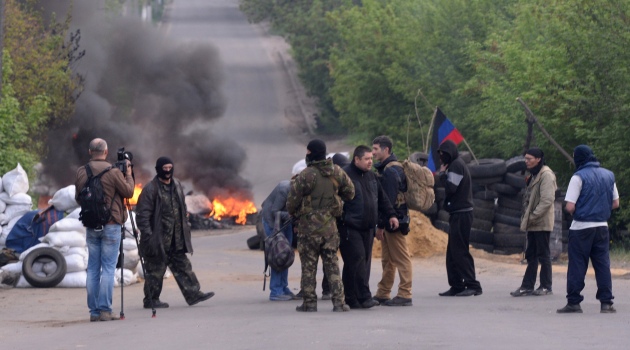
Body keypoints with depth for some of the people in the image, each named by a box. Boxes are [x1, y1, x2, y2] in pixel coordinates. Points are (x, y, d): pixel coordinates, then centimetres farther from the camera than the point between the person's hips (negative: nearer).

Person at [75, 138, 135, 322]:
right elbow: (128, 192, -4)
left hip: (91, 226, 4)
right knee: (108, 267, -2)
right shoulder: (112, 172, -12)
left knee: (93, 268, 8)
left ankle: (94, 311, 8)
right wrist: (128, 174, 10)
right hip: (111, 225, -4)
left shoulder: (81, 172, 2)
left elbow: (78, 198, 11)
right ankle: (105, 310, -7)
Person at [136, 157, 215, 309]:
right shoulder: (150, 189, -14)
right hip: (158, 238, -7)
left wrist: (185, 227, 18)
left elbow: (182, 209, 21)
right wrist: (148, 235, -21)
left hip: (176, 239, 7)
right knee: (156, 269, -1)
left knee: (183, 267, 9)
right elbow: (142, 214, -16)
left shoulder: (176, 185, 11)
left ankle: (193, 293, 11)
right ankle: (151, 300, 8)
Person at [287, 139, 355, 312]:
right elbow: (350, 193, 11)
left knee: (309, 266, 5)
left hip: (309, 226, -4)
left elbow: (292, 201, -10)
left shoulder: (305, 175, -15)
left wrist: (293, 213, 11)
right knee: (332, 265, 9)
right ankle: (338, 301, 5)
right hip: (330, 226, 4)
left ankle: (310, 302, 7)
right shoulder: (336, 172, 0)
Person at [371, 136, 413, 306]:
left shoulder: (390, 171, -16)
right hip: (389, 221, 11)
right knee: (387, 260, 15)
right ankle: (382, 295, 22)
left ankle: (404, 295, -4)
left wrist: (380, 225, -20)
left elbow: (389, 200, -21)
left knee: (401, 259, -6)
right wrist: (381, 224, 18)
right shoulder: (386, 168, 16)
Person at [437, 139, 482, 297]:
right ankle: (456, 285, 11)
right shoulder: (456, 165, 19)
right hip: (458, 214, 10)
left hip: (461, 214, -10)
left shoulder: (456, 166, -11)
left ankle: (472, 285, -12)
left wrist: (442, 174, -9)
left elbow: (451, 187, -20)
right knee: (453, 252, 10)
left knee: (459, 251, -11)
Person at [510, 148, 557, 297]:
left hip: (542, 223, -10)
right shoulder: (533, 175, 17)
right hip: (532, 223, 10)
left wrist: (533, 216, -20)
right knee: (531, 255, 10)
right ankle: (527, 286, 12)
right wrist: (526, 217, 14)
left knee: (543, 254, -3)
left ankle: (546, 287, 3)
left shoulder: (546, 175, -14)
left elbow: (547, 200, -22)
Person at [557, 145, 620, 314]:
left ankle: (573, 302, 4)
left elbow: (570, 207, -15)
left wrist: (576, 213, 5)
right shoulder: (608, 175, 6)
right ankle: (606, 303, 3)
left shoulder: (579, 177, -12)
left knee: (577, 265, 2)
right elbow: (616, 203, 10)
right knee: (603, 265, 7)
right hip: (602, 227, 5)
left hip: (581, 227, -5)